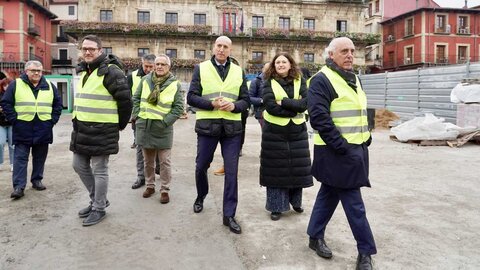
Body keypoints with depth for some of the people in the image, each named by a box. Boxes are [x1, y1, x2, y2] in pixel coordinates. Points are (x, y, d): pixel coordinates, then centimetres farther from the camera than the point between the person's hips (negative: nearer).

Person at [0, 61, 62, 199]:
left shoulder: (49, 86, 8)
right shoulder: (15, 84, 1)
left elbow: (58, 104, 12)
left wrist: (52, 120, 3)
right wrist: (14, 120, -8)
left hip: (43, 130, 3)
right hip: (22, 130, -3)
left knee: (40, 157, 11)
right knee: (20, 158, -3)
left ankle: (37, 180, 24)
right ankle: (18, 187, -2)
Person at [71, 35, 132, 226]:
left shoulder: (110, 71, -14)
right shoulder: (84, 71, 14)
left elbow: (125, 99, -15)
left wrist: (121, 124, -6)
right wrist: (78, 120, 20)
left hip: (102, 129, -9)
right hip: (82, 127, 9)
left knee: (99, 170, 1)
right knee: (79, 166, 16)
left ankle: (99, 208, 16)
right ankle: (97, 199, 32)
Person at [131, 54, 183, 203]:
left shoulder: (175, 84, -5)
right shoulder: (145, 80, 4)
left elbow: (178, 107, -7)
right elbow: (136, 98, 12)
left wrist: (165, 122, -13)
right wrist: (136, 115, 2)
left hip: (163, 129, -3)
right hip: (144, 127, 3)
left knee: (164, 162, 2)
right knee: (148, 160, 16)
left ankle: (164, 190, 15)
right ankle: (150, 185, 31)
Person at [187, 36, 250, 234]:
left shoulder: (238, 71, 9)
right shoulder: (201, 68, 4)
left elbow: (245, 100, 8)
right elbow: (191, 97, -1)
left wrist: (234, 106, -13)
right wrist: (212, 104, -16)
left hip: (232, 127, 1)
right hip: (207, 126, -1)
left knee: (231, 172, 1)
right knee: (201, 166, 13)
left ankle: (229, 215, 12)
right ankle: (200, 197, 43)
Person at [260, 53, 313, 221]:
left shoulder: (299, 81, 4)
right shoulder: (269, 83, -2)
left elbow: (305, 103, -10)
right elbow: (270, 106, -15)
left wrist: (283, 102, -17)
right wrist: (294, 109, -14)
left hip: (297, 131, 2)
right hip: (274, 132, -2)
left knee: (297, 168, 9)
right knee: (276, 169, 3)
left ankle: (295, 201, 29)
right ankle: (276, 206, 16)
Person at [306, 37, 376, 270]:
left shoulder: (353, 79, 17)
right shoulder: (321, 80, -12)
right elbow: (319, 118, -20)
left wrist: (366, 137, 13)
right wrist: (342, 146, -21)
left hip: (356, 149, 9)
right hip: (337, 152, -8)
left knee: (330, 193, 16)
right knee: (354, 202, -3)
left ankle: (315, 237, 30)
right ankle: (366, 251, 9)